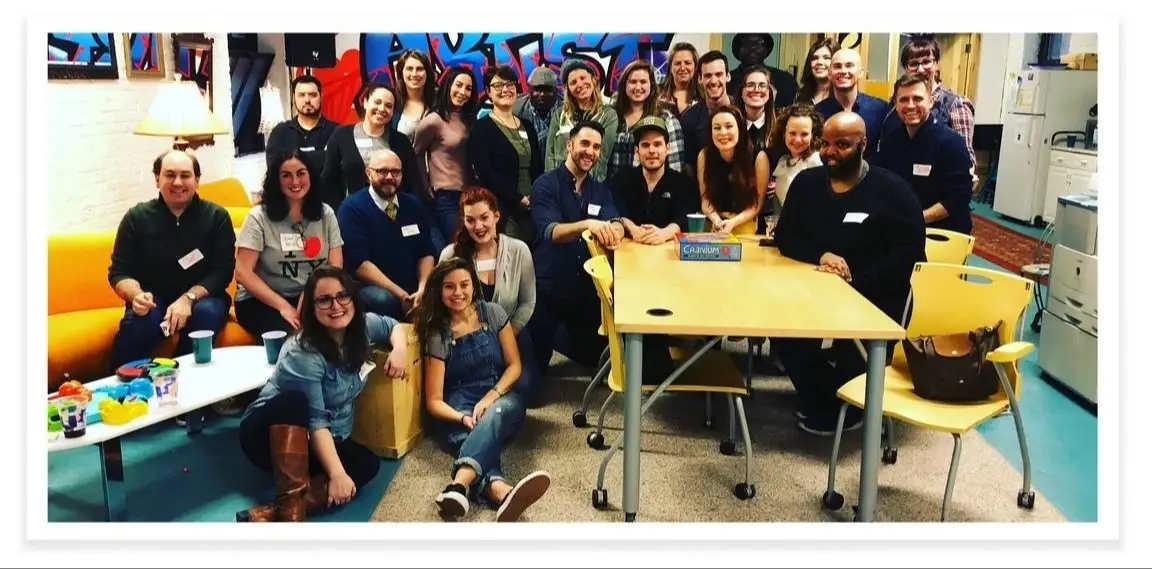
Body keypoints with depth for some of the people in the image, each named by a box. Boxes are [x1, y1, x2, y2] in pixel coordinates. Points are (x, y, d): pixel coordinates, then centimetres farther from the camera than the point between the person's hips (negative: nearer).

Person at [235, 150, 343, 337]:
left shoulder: (325, 214, 6)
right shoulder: (259, 217, -3)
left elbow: (335, 267, 0)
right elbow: (243, 273, -9)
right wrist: (283, 306, -19)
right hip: (261, 301, -3)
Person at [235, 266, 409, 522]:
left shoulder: (362, 326, -6)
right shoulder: (303, 353, -25)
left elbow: (393, 326, 15)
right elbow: (314, 420, -29)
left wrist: (399, 350, -9)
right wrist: (337, 473, -36)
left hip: (326, 440, 6)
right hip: (270, 434, -6)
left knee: (367, 464, -23)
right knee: (292, 401, -37)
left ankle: (274, 513, -35)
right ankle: (290, 506, -43)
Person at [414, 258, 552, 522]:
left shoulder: (493, 313, 4)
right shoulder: (437, 335, -1)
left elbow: (514, 366, 4)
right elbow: (434, 401, -3)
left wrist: (491, 396, -15)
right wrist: (464, 418, -24)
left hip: (500, 398, 1)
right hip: (458, 410, -1)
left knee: (498, 412, -37)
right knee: (467, 435, -37)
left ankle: (459, 484, -62)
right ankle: (500, 490, -68)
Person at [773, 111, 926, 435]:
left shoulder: (892, 190, -5)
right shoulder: (807, 182, 9)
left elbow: (908, 255, -10)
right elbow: (785, 237, 7)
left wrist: (854, 279, -22)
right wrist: (821, 255, -15)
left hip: (875, 298, -3)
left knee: (852, 337, -32)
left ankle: (849, 407, 3)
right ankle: (819, 400, 1)